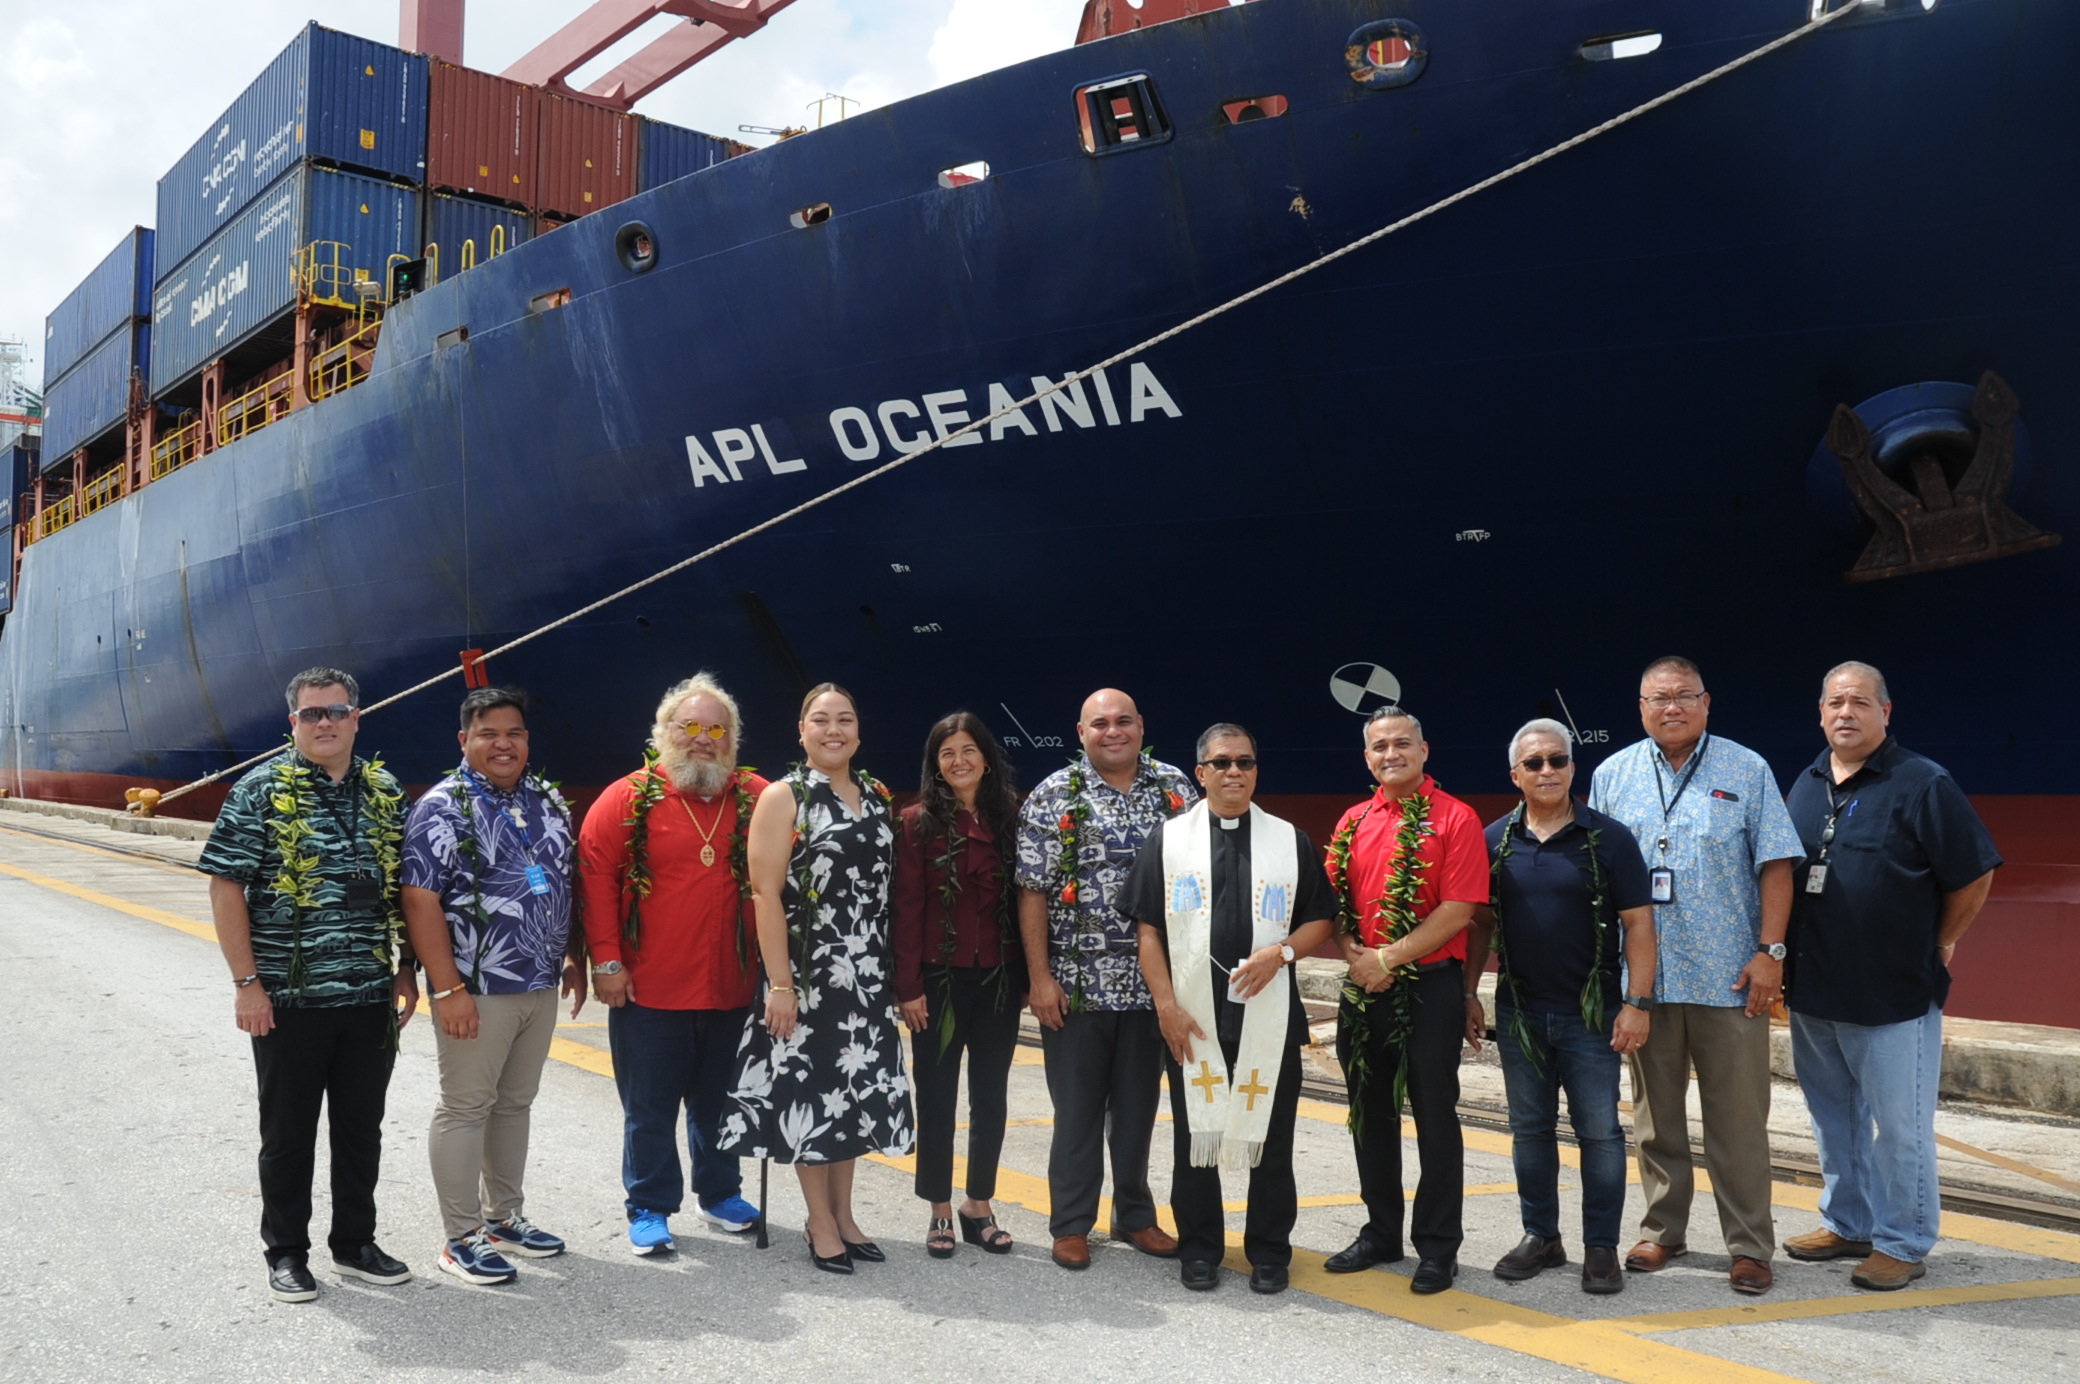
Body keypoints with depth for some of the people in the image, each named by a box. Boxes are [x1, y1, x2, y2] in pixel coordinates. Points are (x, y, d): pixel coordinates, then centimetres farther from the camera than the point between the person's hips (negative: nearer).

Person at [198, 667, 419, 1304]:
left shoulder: (386, 792, 6)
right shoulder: (261, 791, -6)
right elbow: (227, 888, -7)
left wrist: (406, 969, 10)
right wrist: (247, 983, -12)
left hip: (370, 996, 4)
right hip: (289, 999, -3)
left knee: (361, 1128, 13)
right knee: (287, 1132, 9)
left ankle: (354, 1244, 28)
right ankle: (286, 1252, 26)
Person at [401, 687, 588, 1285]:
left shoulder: (549, 800, 9)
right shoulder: (443, 807, -11)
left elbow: (569, 885, 18)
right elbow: (420, 901, -16)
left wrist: (575, 958, 14)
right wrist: (448, 990, -20)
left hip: (541, 987, 7)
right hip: (475, 990, -6)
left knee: (515, 1103, 16)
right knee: (465, 1107, 3)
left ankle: (505, 1217, 30)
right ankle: (462, 1238, 14)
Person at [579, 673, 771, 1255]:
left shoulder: (756, 799, 4)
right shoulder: (628, 798, -4)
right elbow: (596, 878, -7)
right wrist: (606, 960, -12)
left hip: (731, 989, 3)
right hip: (648, 990, -3)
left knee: (720, 1102, 18)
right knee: (650, 1108, 9)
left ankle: (721, 1194, 36)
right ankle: (650, 1208, 24)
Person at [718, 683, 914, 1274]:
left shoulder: (876, 797, 9)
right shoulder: (784, 797, -6)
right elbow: (766, 893, -12)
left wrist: (896, 971, 10)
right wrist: (779, 983, -17)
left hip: (868, 974, 5)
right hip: (807, 972, -5)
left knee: (854, 1090, 11)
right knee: (812, 1090, 2)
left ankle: (843, 1213, 25)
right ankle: (821, 1223, 17)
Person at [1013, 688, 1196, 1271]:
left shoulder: (1175, 789, 4)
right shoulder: (1053, 796, -4)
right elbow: (1032, 892, -6)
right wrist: (1040, 976, -10)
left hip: (1153, 981, 3)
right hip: (1077, 982, -3)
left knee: (1139, 1104, 14)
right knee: (1077, 1108, 7)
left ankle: (1135, 1214, 30)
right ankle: (1070, 1225, 21)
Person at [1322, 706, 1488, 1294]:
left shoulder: (1454, 819, -7)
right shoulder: (1353, 822, 10)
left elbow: (1458, 911, -14)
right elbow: (1334, 902, 11)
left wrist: (1390, 958, -16)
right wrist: (1354, 953, -7)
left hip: (1429, 985, -5)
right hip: (1363, 987, 6)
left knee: (1434, 1115, 3)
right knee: (1370, 1113, 14)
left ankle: (1438, 1248, 16)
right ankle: (1381, 1233, 28)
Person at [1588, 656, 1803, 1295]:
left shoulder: (1747, 770, 2)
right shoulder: (1612, 775, 7)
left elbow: (1775, 865, -1)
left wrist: (1771, 951, -9)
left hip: (1729, 978, -2)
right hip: (1642, 977, 2)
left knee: (1739, 1119, 2)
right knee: (1656, 1114, 12)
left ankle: (1749, 1245, 13)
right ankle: (1662, 1230, 24)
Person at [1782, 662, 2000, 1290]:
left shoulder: (1923, 785, -10)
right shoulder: (1806, 786, 10)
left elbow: (1972, 878, -7)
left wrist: (1936, 946, 0)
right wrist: (1781, 956, 12)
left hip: (1893, 997, -6)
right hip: (1812, 995, 7)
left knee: (1899, 1126, 3)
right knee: (1833, 1118, 18)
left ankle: (1902, 1243, 18)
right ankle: (1847, 1223, 32)